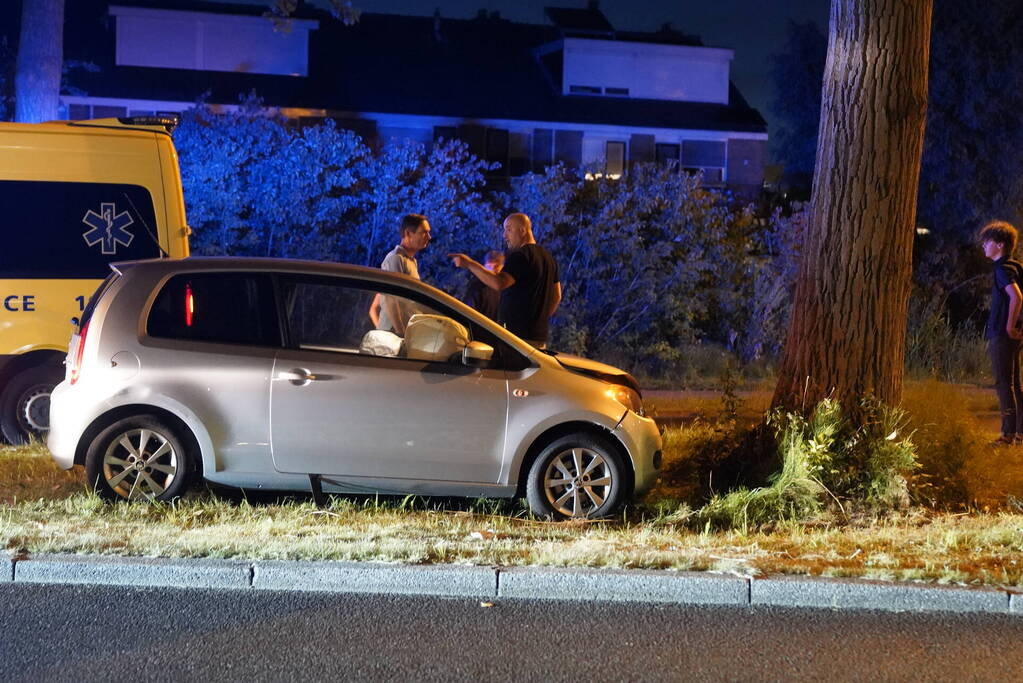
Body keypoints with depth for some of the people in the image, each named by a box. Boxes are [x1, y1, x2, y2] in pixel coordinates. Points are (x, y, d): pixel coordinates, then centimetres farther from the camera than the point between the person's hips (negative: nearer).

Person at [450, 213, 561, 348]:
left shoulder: (519, 256, -13)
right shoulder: (547, 257, 18)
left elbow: (499, 283, -29)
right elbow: (557, 296, 23)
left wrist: (470, 264, -28)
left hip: (516, 332, -10)